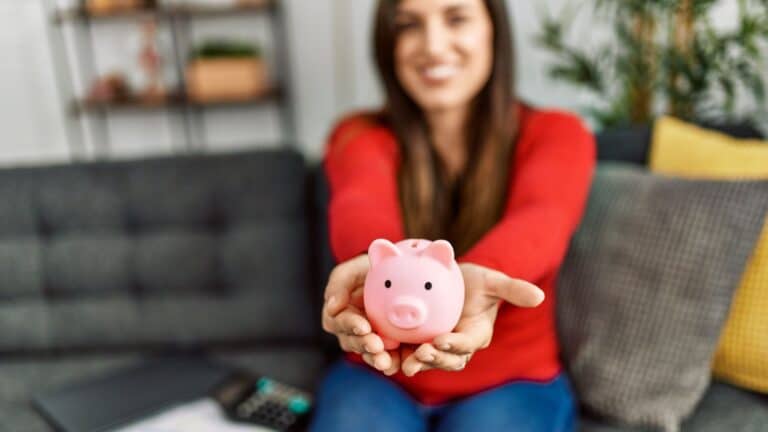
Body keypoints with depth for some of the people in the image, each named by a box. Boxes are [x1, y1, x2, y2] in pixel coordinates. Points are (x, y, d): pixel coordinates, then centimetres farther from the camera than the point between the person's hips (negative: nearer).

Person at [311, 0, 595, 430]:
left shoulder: (554, 134, -5)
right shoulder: (362, 136, -2)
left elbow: (542, 217, -27)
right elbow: (361, 206, -25)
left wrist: (470, 278, -50)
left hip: (512, 383, 0)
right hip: (376, 376, 1)